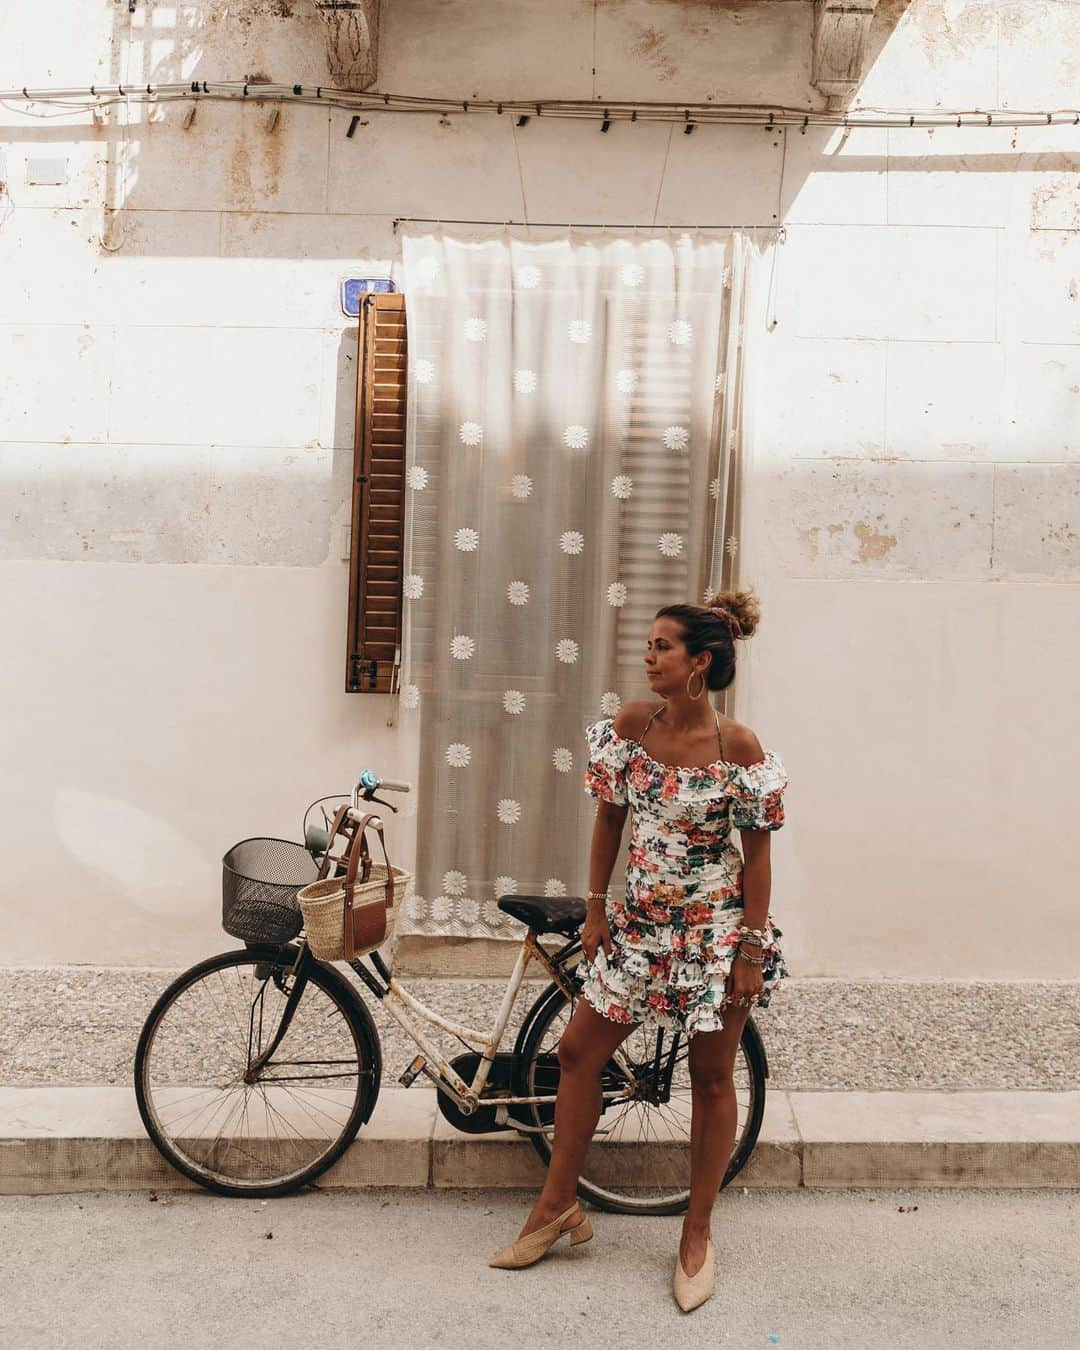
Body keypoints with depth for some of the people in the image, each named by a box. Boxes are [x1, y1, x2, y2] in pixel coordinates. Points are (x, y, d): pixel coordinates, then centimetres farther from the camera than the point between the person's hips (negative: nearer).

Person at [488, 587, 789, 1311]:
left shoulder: (739, 746, -16)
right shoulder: (631, 724, -4)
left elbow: (758, 850, -10)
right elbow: (609, 818, 4)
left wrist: (751, 948, -11)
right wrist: (596, 911, 5)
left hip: (717, 928, -4)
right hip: (640, 921, 5)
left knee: (712, 1078, 10)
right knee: (578, 1052, 9)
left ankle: (697, 1235, 28)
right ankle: (559, 1206, 28)